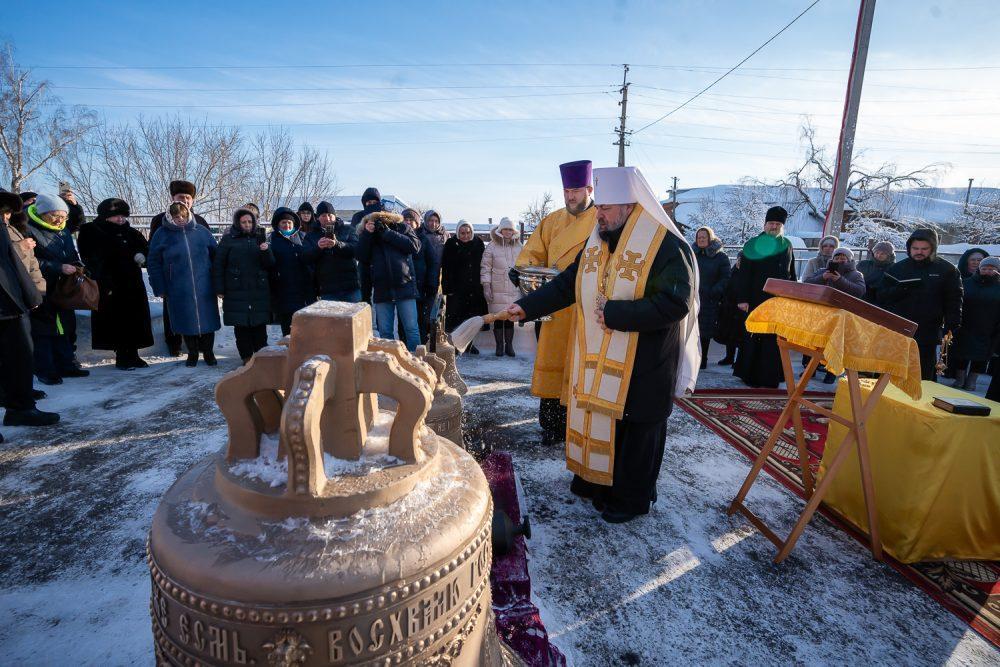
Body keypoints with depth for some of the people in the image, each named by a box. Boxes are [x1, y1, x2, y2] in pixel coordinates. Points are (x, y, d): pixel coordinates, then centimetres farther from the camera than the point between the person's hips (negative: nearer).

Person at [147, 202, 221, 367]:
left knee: (208, 320, 5)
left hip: (204, 289, 1)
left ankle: (208, 351, 22)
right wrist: (160, 288, -1)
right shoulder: (162, 234, 3)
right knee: (186, 322, 7)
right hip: (178, 291, 0)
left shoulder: (202, 232, 4)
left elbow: (215, 257, 8)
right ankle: (192, 353, 24)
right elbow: (153, 263, 4)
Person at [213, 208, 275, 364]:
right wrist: (219, 289, -4)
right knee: (241, 325, 3)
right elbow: (218, 265, 1)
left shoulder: (260, 238, 10)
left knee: (260, 324, 5)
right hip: (236, 291, -2)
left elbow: (270, 264, 5)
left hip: (259, 291, 2)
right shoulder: (228, 239, 2)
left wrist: (266, 251, -15)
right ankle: (246, 356, 13)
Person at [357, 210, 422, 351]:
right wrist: (367, 233, -10)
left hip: (404, 287, -2)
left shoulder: (402, 227, 4)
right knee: (384, 331, 7)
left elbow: (414, 246, -11)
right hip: (381, 290, 3)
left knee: (411, 328, 0)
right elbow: (361, 257, 0)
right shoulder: (367, 235, 11)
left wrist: (387, 233, -13)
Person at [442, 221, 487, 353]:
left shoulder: (479, 243, 5)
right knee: (455, 316, -3)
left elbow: (484, 264, 9)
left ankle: (469, 343, 21)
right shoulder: (451, 244, -3)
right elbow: (446, 268, -6)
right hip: (456, 288, -3)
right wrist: (448, 287, -13)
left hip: (475, 288, 3)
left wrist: (483, 284, 3)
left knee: (473, 315, 9)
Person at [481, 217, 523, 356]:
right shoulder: (492, 246, -1)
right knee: (498, 319, 3)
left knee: (510, 318, 7)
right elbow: (485, 267, -1)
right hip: (497, 290, -2)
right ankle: (499, 345, 14)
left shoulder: (519, 247, 9)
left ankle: (509, 345, 17)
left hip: (514, 289, 2)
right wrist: (486, 286, -8)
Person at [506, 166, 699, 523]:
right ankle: (595, 478, 38)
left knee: (635, 431, 8)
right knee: (597, 418, 17)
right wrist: (526, 306, 1)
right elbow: (567, 283, 10)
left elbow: (675, 303, -23)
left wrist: (614, 313, -24)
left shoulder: (668, 246, -16)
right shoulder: (597, 240, 7)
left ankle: (631, 498, 27)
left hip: (642, 367, -6)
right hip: (596, 362, 7)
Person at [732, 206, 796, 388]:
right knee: (754, 337, -1)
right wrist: (742, 298, -13)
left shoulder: (787, 246, 13)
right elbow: (744, 274, -6)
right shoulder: (753, 245, -1)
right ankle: (750, 375, 8)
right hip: (757, 299, -4)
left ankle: (770, 376, 11)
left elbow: (792, 274, 18)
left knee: (775, 339, 3)